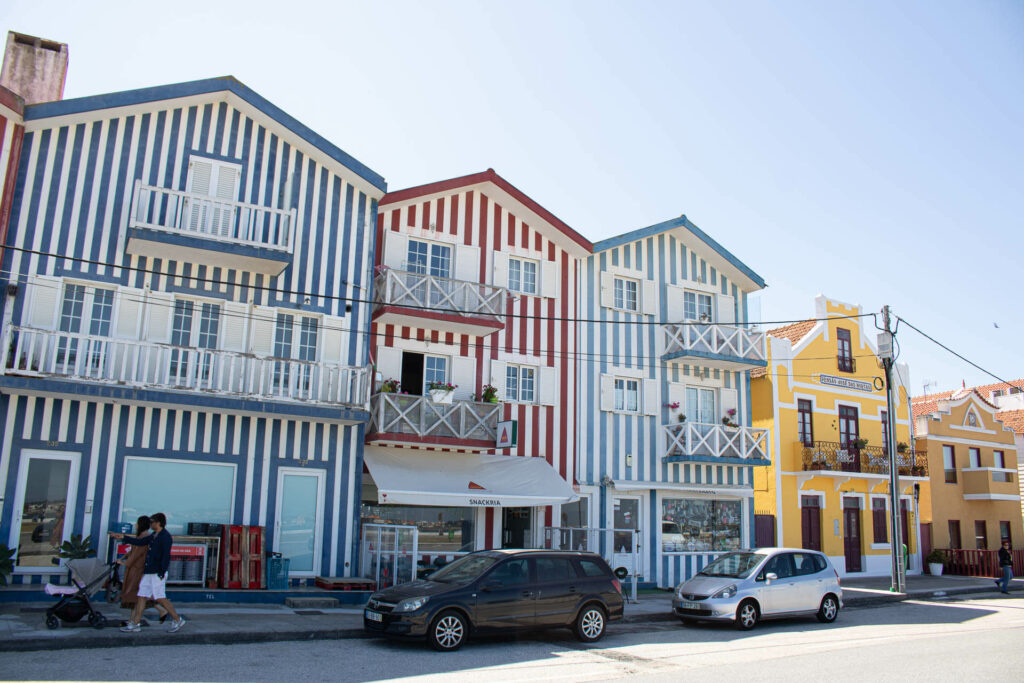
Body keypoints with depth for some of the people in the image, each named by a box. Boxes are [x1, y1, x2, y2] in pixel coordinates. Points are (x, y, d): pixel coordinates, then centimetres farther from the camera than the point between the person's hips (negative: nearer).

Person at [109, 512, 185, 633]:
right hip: (148, 573, 9)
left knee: (160, 598, -7)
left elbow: (166, 556, -18)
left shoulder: (165, 537, -13)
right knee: (141, 596, 8)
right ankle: (135, 624, 12)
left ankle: (177, 620, 3)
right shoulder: (153, 536, 16)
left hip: (157, 573, -9)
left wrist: (161, 573, -21)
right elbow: (140, 542, 25)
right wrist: (123, 537, 24)